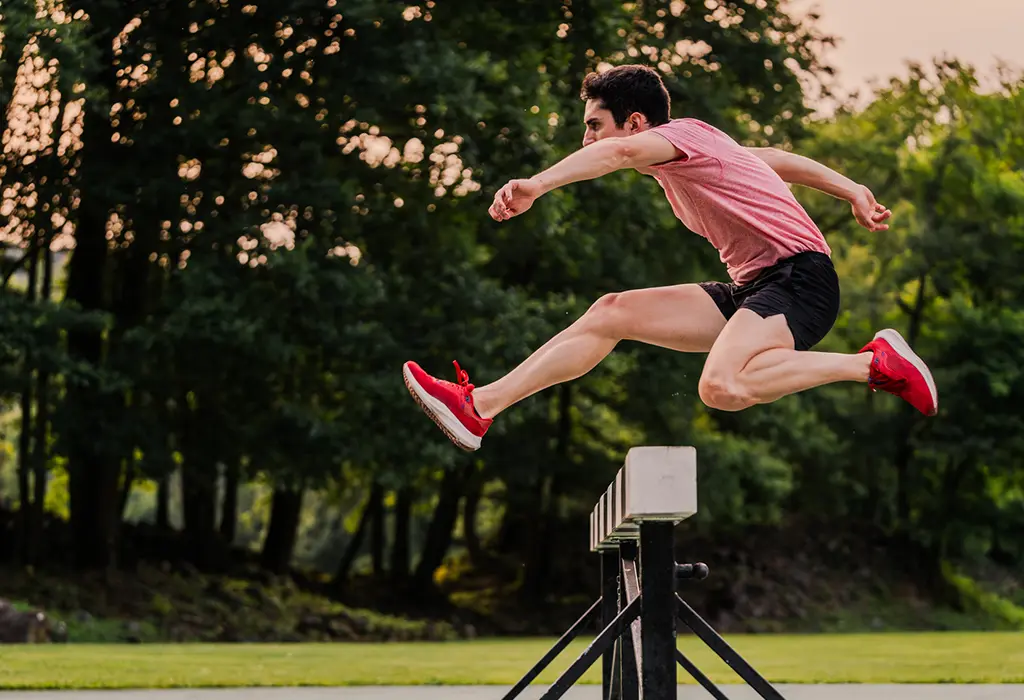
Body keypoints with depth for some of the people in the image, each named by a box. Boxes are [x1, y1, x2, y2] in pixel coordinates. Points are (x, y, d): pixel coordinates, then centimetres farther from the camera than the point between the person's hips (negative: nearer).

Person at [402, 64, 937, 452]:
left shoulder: (683, 134, -9)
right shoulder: (675, 166, 19)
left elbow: (621, 152, -33)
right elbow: (781, 160, 31)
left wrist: (536, 186, -45)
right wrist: (853, 191, 37)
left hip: (799, 278, -10)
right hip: (750, 289, 10)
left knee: (721, 387, -34)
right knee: (612, 312, 1)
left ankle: (876, 361, -17)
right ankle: (479, 408, 2)